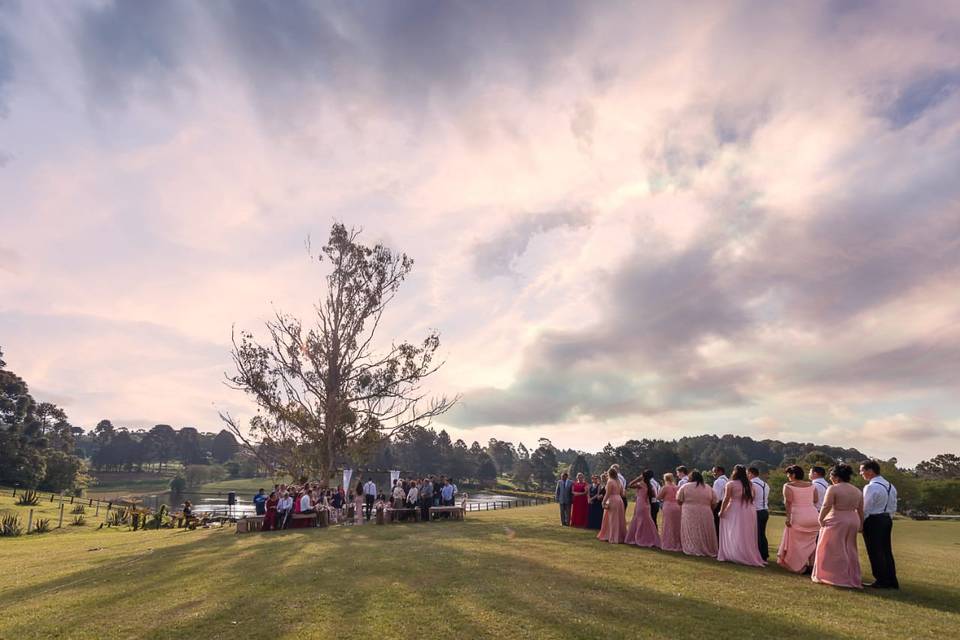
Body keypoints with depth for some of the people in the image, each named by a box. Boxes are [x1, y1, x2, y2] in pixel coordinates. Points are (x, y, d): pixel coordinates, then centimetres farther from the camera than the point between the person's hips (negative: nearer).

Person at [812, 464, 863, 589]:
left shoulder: (833, 489, -13)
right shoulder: (857, 491, 8)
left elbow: (826, 507, -17)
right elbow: (860, 510, 10)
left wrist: (821, 519, -5)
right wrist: (861, 525, 17)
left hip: (836, 522, -7)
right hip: (853, 521, 7)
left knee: (835, 550, 3)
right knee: (850, 551, 15)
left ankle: (832, 577, 8)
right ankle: (853, 579, 20)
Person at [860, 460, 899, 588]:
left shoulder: (871, 487, -19)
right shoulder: (890, 486, 9)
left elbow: (865, 509, -16)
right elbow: (893, 507, 14)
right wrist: (888, 518, 20)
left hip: (873, 521, -9)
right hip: (887, 519, 9)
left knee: (875, 552, 1)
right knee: (886, 551, 15)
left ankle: (881, 581, 7)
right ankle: (892, 581, 20)